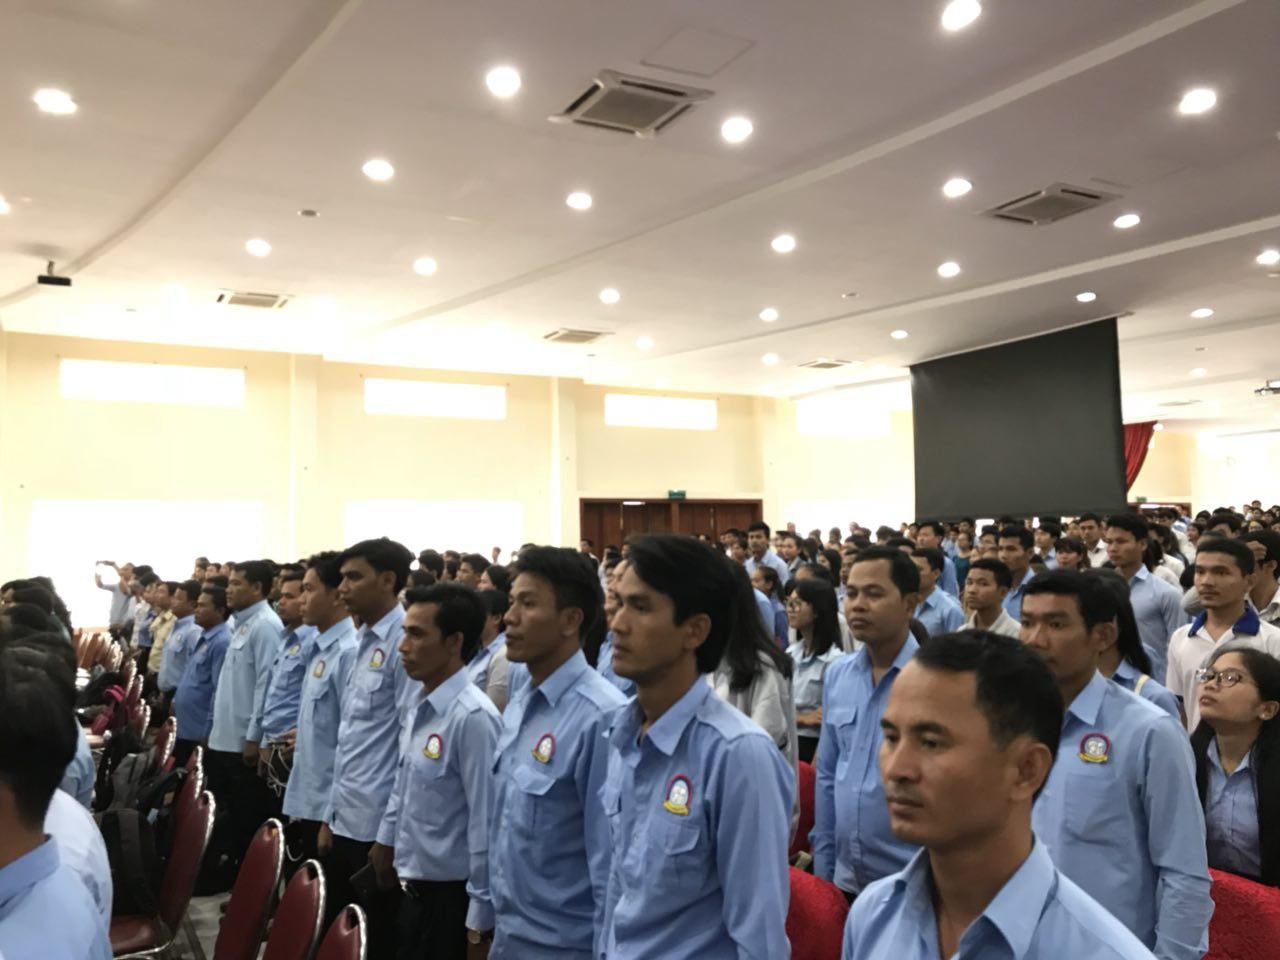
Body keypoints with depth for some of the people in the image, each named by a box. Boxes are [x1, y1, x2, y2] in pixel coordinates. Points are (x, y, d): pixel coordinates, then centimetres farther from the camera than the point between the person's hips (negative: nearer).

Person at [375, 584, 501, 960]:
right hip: (409, 885, 8)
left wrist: (480, 914, -18)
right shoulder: (415, 703, 1)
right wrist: (386, 840, 23)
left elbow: (486, 824, -22)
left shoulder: (473, 717, -26)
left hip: (448, 895, -8)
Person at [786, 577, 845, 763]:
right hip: (787, 742, 6)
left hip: (814, 746, -6)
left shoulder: (834, 659, -14)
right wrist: (803, 718, -12)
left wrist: (816, 766, -14)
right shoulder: (790, 653, 7)